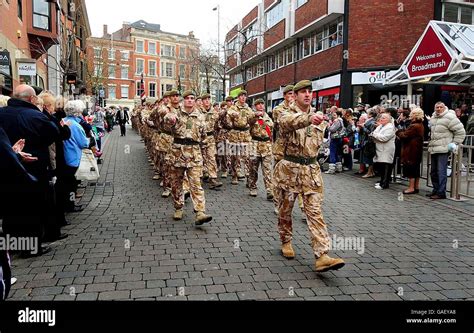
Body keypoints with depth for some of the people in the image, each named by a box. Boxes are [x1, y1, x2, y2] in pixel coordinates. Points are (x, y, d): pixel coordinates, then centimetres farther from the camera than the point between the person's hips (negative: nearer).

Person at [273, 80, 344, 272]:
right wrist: (309, 119, -51)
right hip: (289, 169, -3)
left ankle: (322, 256, -9)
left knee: (315, 211, -5)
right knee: (286, 209, 10)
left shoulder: (316, 117, 11)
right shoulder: (287, 115, -6)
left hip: (311, 169, 3)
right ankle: (286, 242, 33)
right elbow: (289, 122, -33)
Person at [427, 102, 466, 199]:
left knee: (441, 172, -9)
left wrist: (454, 144, -8)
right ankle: (436, 190, 24)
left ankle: (441, 193, -6)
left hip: (443, 149, -8)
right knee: (433, 172, 13)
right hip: (433, 149, 8)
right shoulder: (433, 118, 17)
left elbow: (460, 131, -8)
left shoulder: (450, 117, -8)